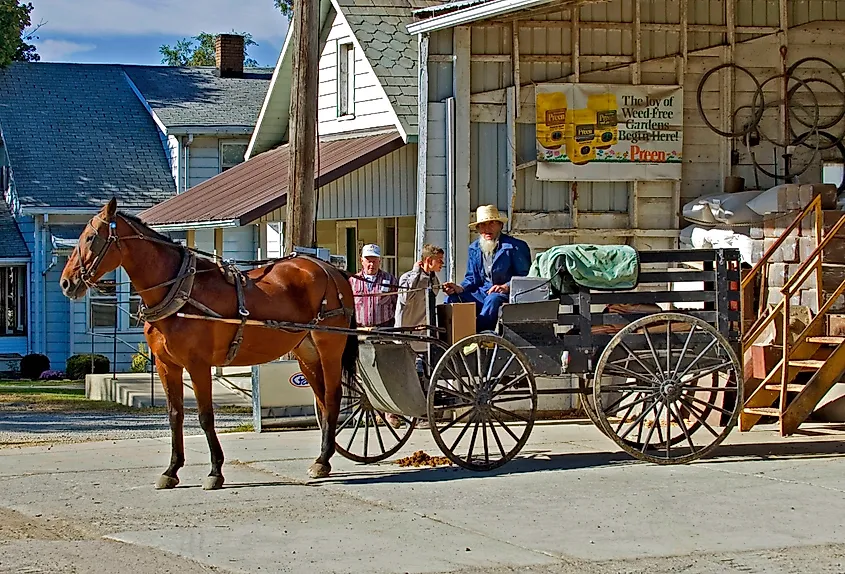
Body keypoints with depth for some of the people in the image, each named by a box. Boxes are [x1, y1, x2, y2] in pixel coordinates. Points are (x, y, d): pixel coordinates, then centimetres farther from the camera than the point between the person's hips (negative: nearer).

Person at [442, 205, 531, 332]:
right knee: (452, 299, -17)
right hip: (482, 293, 6)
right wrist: (459, 288, -5)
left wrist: (506, 287, -20)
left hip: (506, 294, -6)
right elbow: (472, 278, 16)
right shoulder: (474, 248, 16)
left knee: (493, 299, -39)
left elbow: (524, 276, -5)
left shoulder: (516, 247, -3)